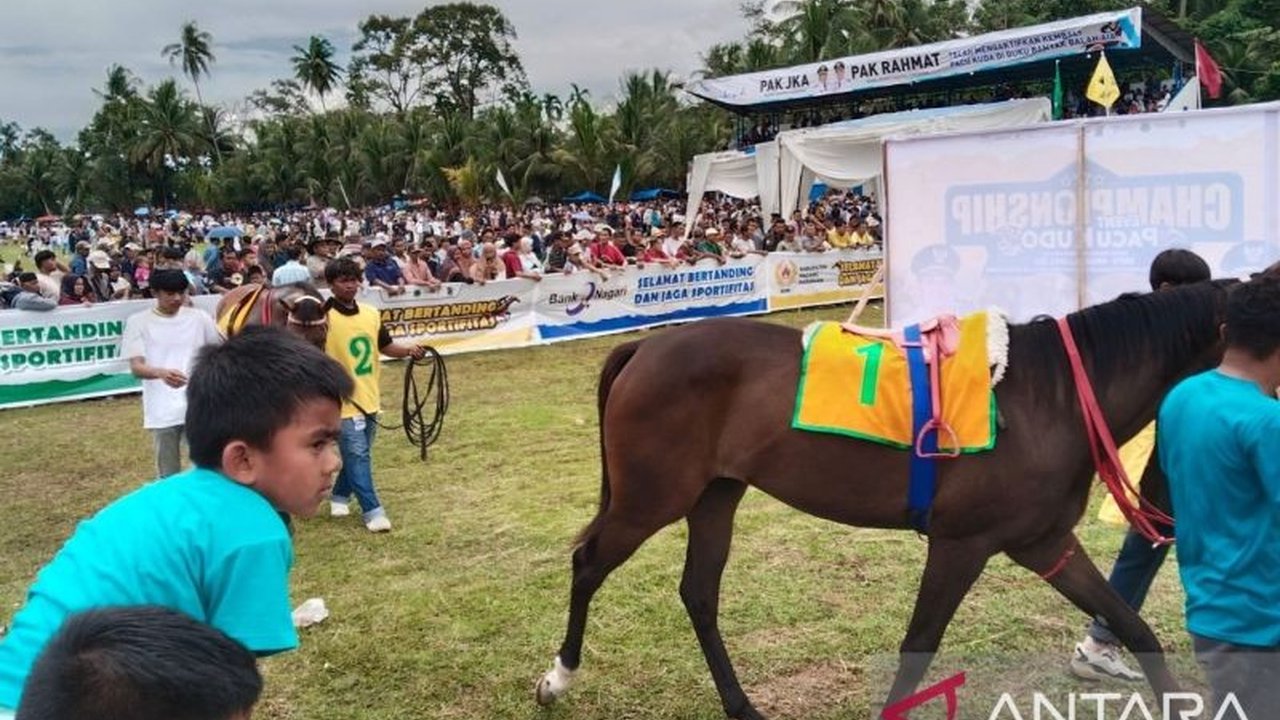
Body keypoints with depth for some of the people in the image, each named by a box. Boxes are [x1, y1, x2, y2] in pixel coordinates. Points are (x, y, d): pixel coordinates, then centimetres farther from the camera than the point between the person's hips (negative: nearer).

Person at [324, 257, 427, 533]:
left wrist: (409, 350, 1)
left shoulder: (371, 314, 6)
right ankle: (372, 510, 0)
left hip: (370, 397, 7)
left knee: (358, 454, 17)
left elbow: (385, 346, 17)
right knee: (357, 455, -5)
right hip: (343, 400, -7)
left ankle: (340, 496, 36)